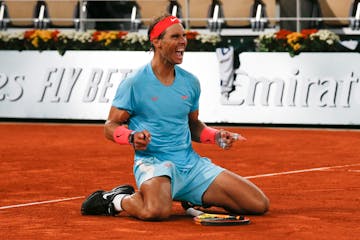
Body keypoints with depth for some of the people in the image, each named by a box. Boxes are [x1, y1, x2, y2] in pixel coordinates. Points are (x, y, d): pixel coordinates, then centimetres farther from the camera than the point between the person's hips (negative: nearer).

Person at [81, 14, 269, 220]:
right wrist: (133, 137, -22)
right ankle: (115, 200, -6)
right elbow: (111, 126, -1)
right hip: (152, 162, -6)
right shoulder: (134, 83, -5)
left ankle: (194, 198, 18)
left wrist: (216, 136, 5)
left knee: (259, 204, -4)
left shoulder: (190, 82, 11)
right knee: (157, 210, -42)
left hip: (192, 163, 6)